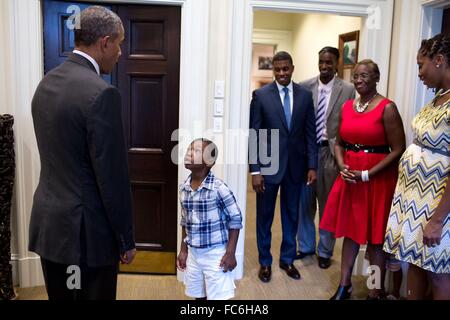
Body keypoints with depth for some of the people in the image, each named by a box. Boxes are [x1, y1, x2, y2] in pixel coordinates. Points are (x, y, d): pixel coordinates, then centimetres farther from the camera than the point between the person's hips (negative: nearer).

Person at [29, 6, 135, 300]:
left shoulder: (46, 83, 6)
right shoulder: (101, 93, -20)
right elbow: (113, 177, -19)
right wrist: (127, 239, -9)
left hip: (48, 223, 8)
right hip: (87, 231, -8)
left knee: (59, 295, 20)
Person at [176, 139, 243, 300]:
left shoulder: (218, 187, -17)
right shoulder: (184, 188, 1)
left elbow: (235, 219, -12)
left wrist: (230, 253, -13)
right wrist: (183, 250, 14)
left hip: (216, 253, -6)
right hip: (193, 253, 6)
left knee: (217, 296, 1)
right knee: (199, 295, 17)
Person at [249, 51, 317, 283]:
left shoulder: (305, 95, 2)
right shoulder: (261, 95, -5)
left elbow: (310, 133, 4)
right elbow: (254, 134, -7)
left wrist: (312, 165, -2)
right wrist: (255, 170, -11)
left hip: (295, 165, 3)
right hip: (268, 164, -2)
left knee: (291, 214, 14)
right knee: (265, 216, 10)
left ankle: (287, 259, 32)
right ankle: (265, 262, 27)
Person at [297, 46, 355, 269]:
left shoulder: (347, 90, -3)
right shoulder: (304, 87, 1)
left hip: (331, 152, -2)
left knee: (328, 204, 8)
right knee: (304, 202, 13)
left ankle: (325, 251, 27)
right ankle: (305, 246, 32)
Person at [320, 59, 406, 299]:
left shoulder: (387, 108, -10)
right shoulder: (347, 106, 7)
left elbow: (398, 150, -12)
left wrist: (367, 174, -17)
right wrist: (342, 166, -4)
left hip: (377, 179, -5)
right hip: (350, 177, 5)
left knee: (375, 236, 5)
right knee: (350, 231, 13)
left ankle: (376, 292, 21)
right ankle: (344, 285, 26)